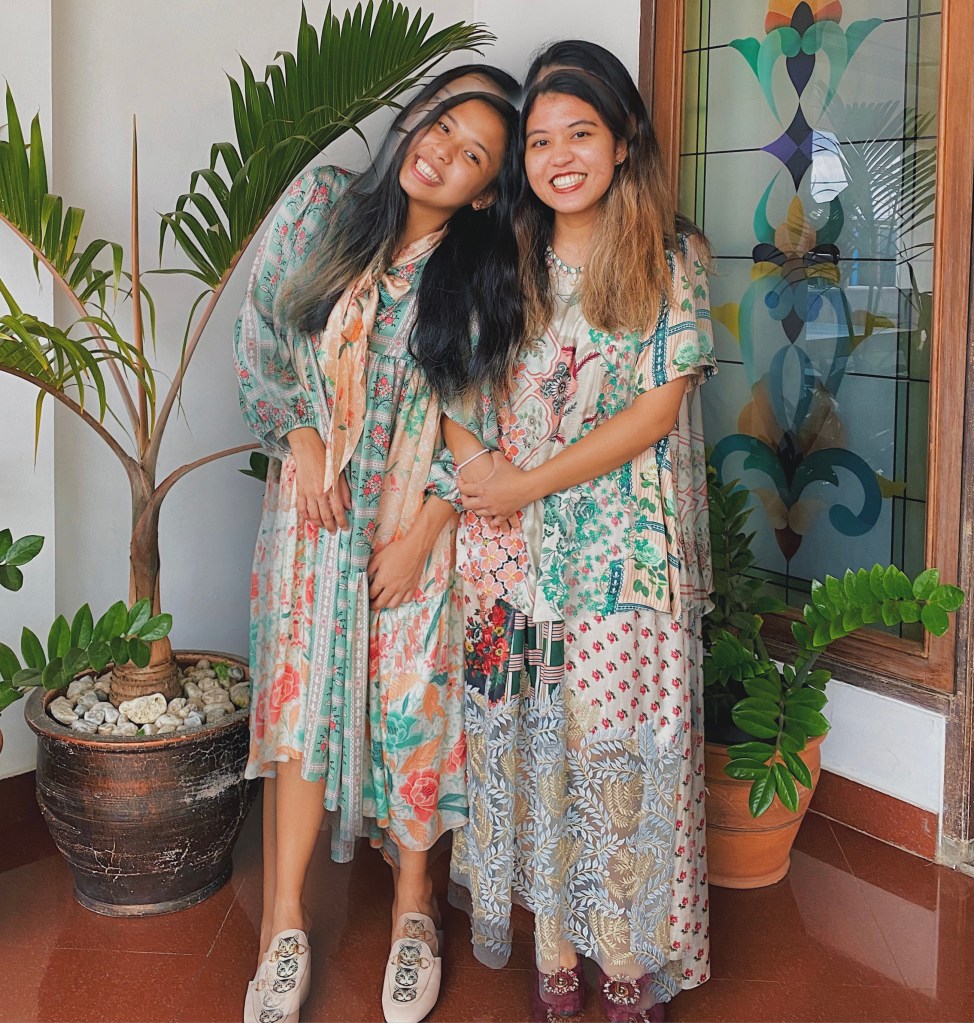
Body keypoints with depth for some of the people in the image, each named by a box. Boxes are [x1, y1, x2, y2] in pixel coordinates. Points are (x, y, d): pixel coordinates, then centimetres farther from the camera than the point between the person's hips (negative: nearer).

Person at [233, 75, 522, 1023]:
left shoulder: (481, 278, -5)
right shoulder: (321, 206, 0)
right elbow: (260, 330, 6)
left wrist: (422, 536, -10)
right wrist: (298, 436, -6)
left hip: (421, 518, -1)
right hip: (314, 504, 2)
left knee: (414, 701, 4)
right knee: (302, 693, 3)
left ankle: (413, 908, 25)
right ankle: (285, 926, 15)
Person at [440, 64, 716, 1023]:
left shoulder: (672, 261, 0)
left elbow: (657, 411, -8)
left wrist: (524, 482, -12)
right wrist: (474, 458, -11)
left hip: (627, 552, -2)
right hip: (514, 552, 3)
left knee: (618, 747, 1)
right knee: (531, 745, 6)